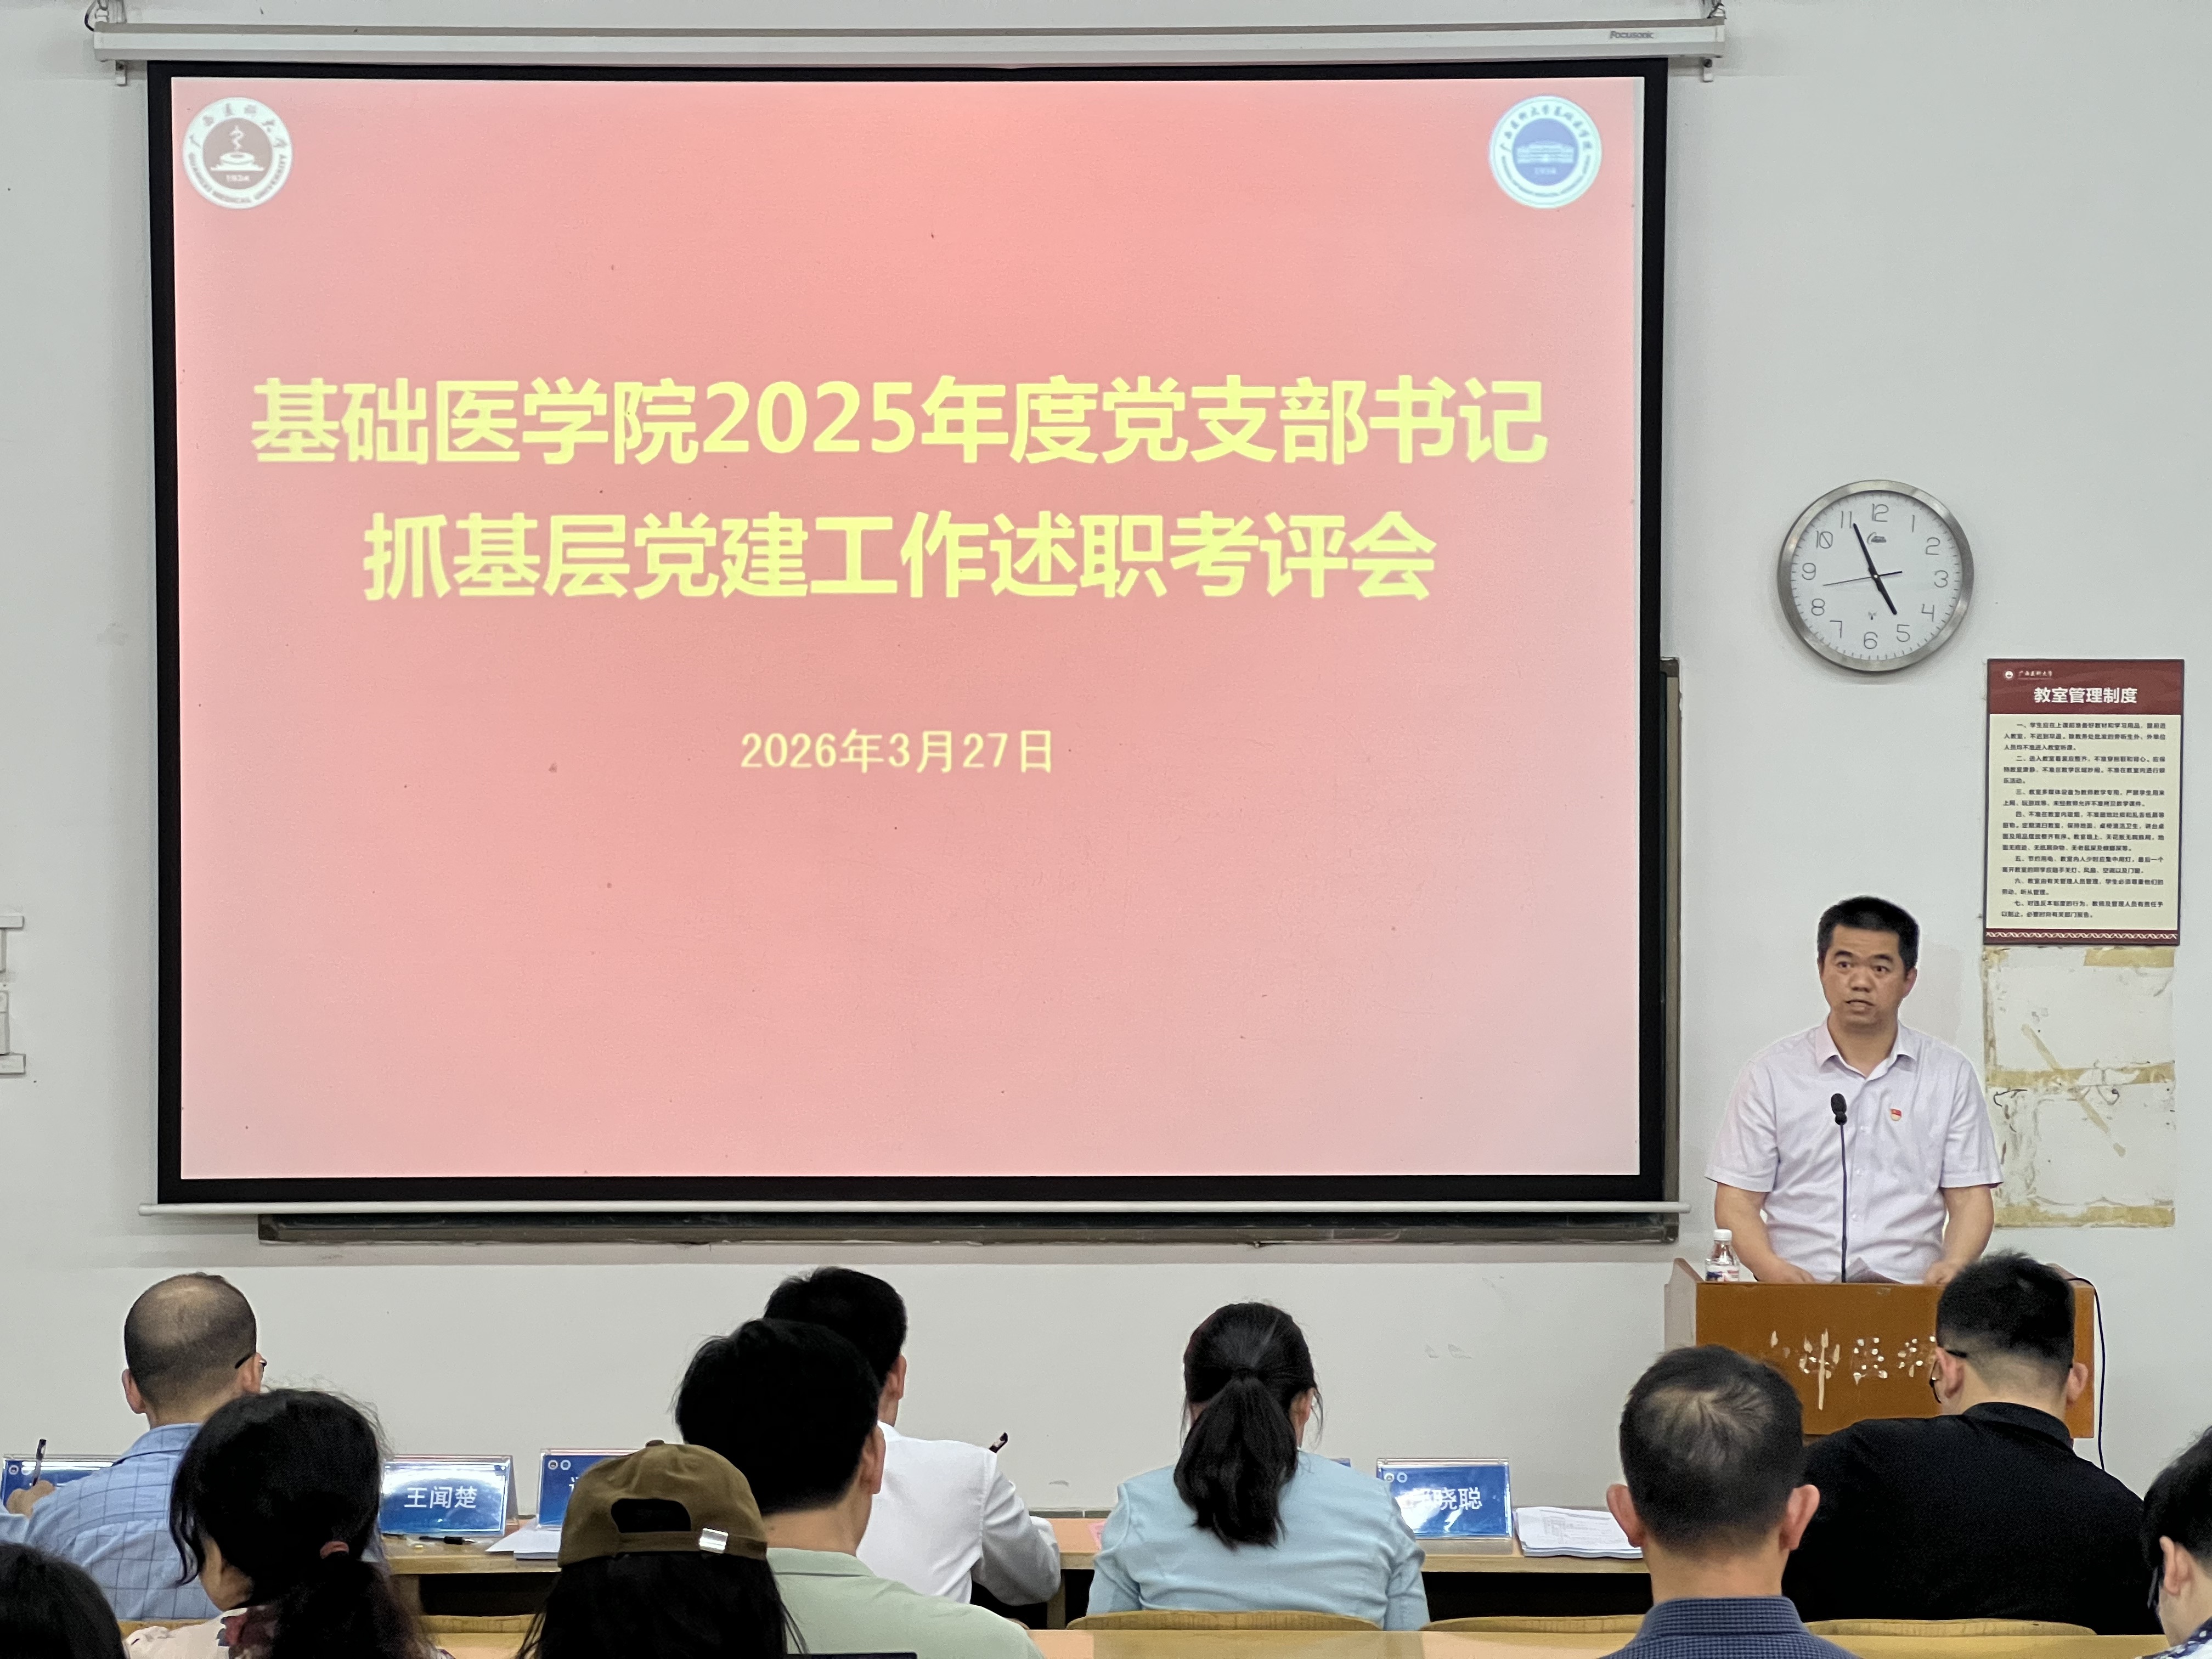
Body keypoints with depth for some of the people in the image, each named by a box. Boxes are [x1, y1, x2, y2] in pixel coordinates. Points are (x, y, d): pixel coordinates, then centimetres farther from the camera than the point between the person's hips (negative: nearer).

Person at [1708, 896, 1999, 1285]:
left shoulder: (1951, 1074, 14)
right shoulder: (1771, 1074, 10)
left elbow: (1969, 1196, 12)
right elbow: (1737, 1199, 6)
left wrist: (1954, 1264, -9)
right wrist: (1772, 1267, -13)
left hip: (1910, 1290, 1)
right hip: (1797, 1296, -1)